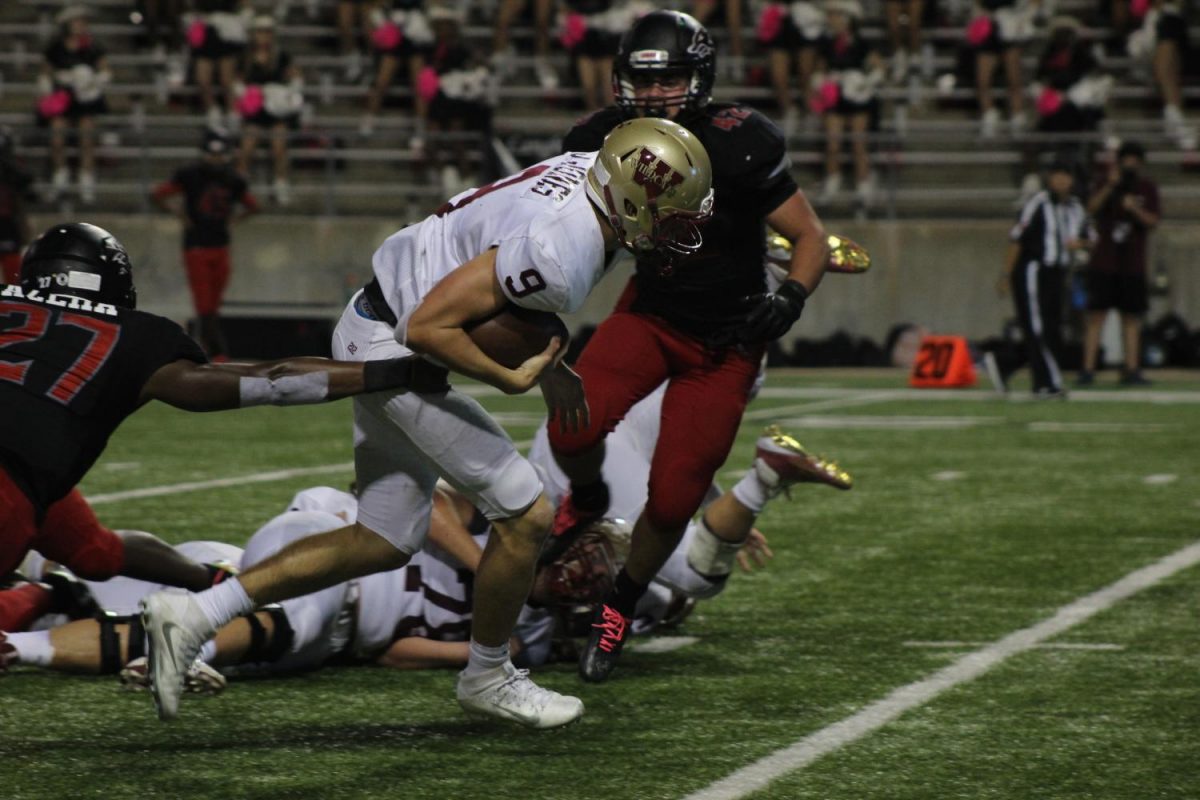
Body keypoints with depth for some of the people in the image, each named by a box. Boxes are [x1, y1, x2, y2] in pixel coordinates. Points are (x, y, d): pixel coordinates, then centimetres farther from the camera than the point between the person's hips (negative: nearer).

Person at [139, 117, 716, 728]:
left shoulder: (583, 171, 1)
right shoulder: (562, 255, -29)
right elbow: (429, 326, -27)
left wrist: (548, 362, 13)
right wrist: (514, 379, -18)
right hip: (395, 349, -10)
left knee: (386, 542, 14)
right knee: (526, 518, -2)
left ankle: (193, 615, 13)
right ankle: (487, 678, 19)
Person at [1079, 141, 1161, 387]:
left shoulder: (1147, 189, 8)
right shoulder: (1106, 184, 5)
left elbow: (1153, 221, -2)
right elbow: (1092, 208, -12)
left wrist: (1135, 210, -20)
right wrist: (1111, 186, -24)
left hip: (1133, 265, 2)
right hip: (1103, 263, -2)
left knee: (1132, 318, 4)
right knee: (1096, 315, -6)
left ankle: (1131, 370, 7)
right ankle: (1087, 370, -7)